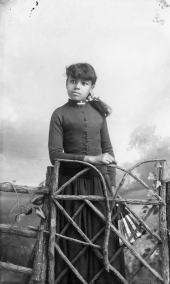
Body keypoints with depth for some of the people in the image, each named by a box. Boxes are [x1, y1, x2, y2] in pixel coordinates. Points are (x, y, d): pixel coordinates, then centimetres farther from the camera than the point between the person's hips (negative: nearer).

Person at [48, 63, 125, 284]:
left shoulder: (98, 111, 11)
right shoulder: (60, 114, 0)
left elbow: (108, 149, 12)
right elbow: (55, 155, -7)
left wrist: (112, 184, 4)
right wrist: (91, 159, -16)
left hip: (100, 184, 3)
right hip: (72, 185, -3)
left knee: (105, 243, 3)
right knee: (75, 245, 1)